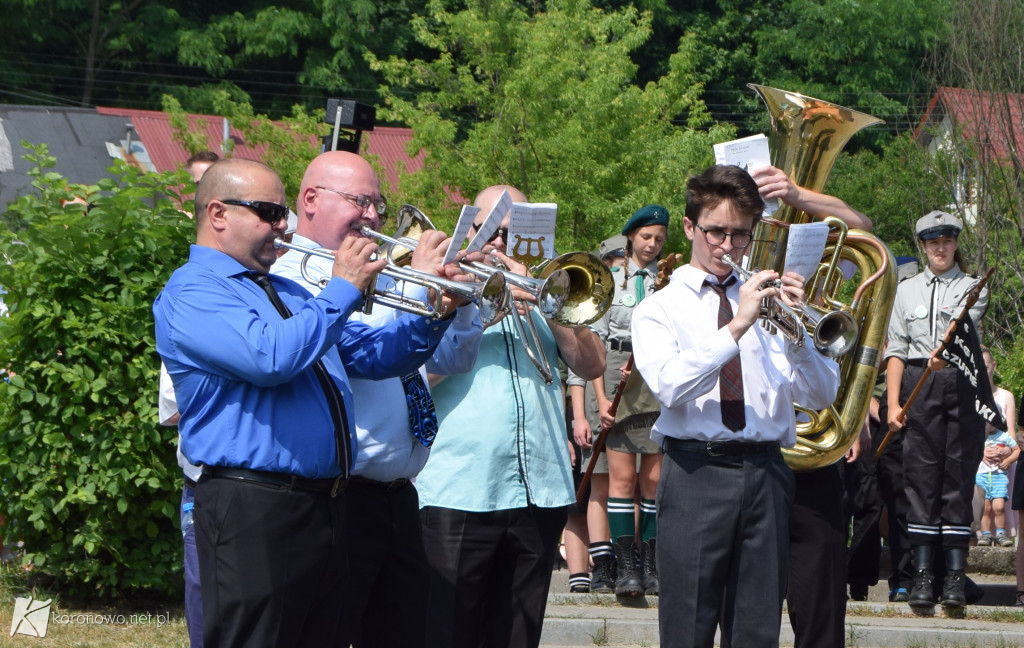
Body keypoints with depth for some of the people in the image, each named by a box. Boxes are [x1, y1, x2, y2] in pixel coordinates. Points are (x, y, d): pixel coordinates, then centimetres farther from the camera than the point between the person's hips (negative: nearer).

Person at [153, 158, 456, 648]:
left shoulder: (286, 292, 22)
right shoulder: (193, 291, -7)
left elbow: (370, 354, 25)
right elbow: (271, 358, -23)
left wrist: (433, 317, 7)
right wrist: (342, 291, -12)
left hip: (325, 509, 9)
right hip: (253, 511, -9)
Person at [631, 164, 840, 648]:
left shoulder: (767, 301, 16)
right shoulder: (659, 308, 9)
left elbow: (820, 396, 7)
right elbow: (669, 386, -13)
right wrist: (737, 326, -17)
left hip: (765, 474, 3)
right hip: (696, 474, -3)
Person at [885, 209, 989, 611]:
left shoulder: (973, 288, 7)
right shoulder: (906, 291, 13)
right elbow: (896, 349, 9)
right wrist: (893, 403, -1)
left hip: (962, 385, -1)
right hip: (918, 386, 1)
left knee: (959, 475, -3)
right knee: (921, 475, -3)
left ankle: (955, 577, -3)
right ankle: (922, 575, -3)